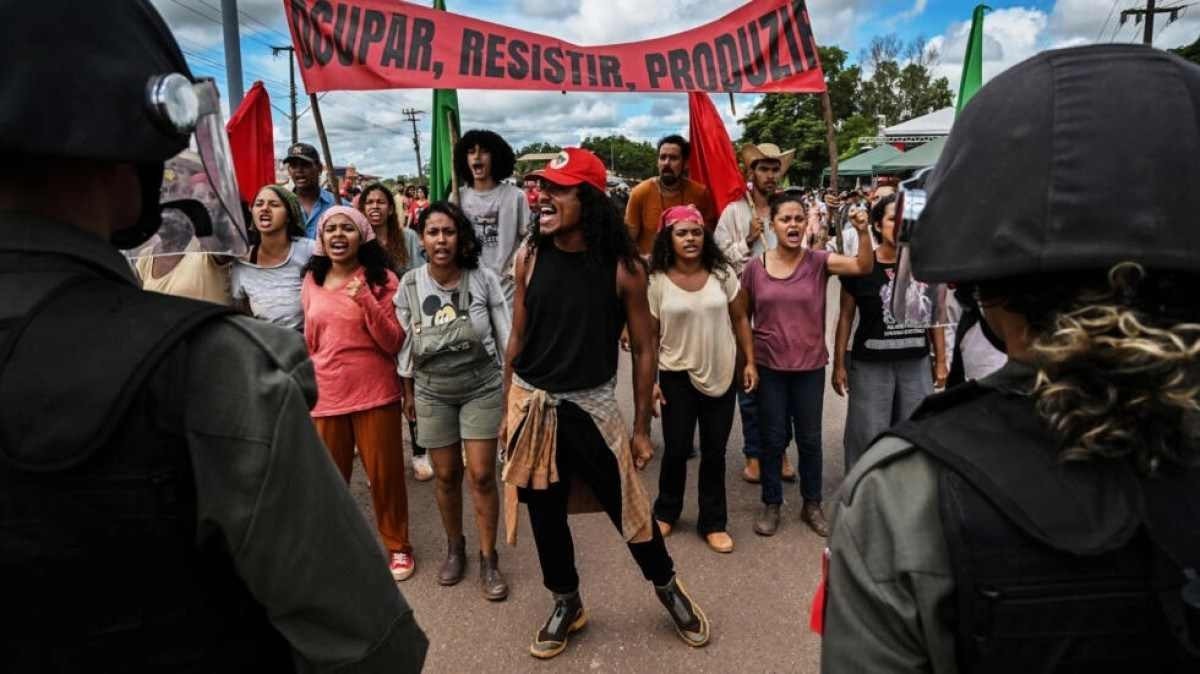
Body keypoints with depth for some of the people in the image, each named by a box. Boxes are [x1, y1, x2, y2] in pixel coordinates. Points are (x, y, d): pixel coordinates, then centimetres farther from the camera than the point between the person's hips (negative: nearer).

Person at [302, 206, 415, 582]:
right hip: (325, 394, 4)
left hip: (374, 393, -3)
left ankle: (397, 546, 25)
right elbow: (310, 343, 15)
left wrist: (366, 301, -22)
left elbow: (394, 343, -12)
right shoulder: (312, 281, 6)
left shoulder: (382, 279, -6)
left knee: (384, 473, 7)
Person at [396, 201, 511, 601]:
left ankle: (488, 559, 16)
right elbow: (405, 343, 2)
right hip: (433, 392, 2)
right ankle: (454, 548, 34)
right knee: (446, 475, 11)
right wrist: (408, 392, 8)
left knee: (481, 475, -1)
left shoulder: (483, 278, -13)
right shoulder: (410, 285, -8)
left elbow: (505, 334, -5)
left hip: (482, 388, -1)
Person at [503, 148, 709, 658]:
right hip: (532, 404, 3)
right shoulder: (530, 258, -4)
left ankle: (668, 587, 38)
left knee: (628, 506, 7)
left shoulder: (622, 265, -11)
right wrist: (507, 410, 8)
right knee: (545, 514, 14)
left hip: (592, 405, -2)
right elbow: (517, 339, 5)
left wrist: (642, 428, -2)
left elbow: (643, 348, -4)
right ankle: (566, 604, 39)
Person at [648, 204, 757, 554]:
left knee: (714, 452, 11)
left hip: (721, 375, 2)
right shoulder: (656, 280, -7)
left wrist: (750, 361, 1)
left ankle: (713, 523, 26)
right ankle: (666, 512, 33)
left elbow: (740, 319, 6)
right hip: (677, 376, -2)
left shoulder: (722, 273, -2)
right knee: (676, 450, 8)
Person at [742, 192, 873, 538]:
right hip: (769, 366, 0)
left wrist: (863, 232, -37)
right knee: (773, 438, 11)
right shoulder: (755, 267, -5)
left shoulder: (818, 261, -6)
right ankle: (771, 504, 27)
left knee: (809, 439, 13)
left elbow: (863, 267, -22)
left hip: (810, 366, 0)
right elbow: (743, 318, 4)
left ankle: (812, 504, 31)